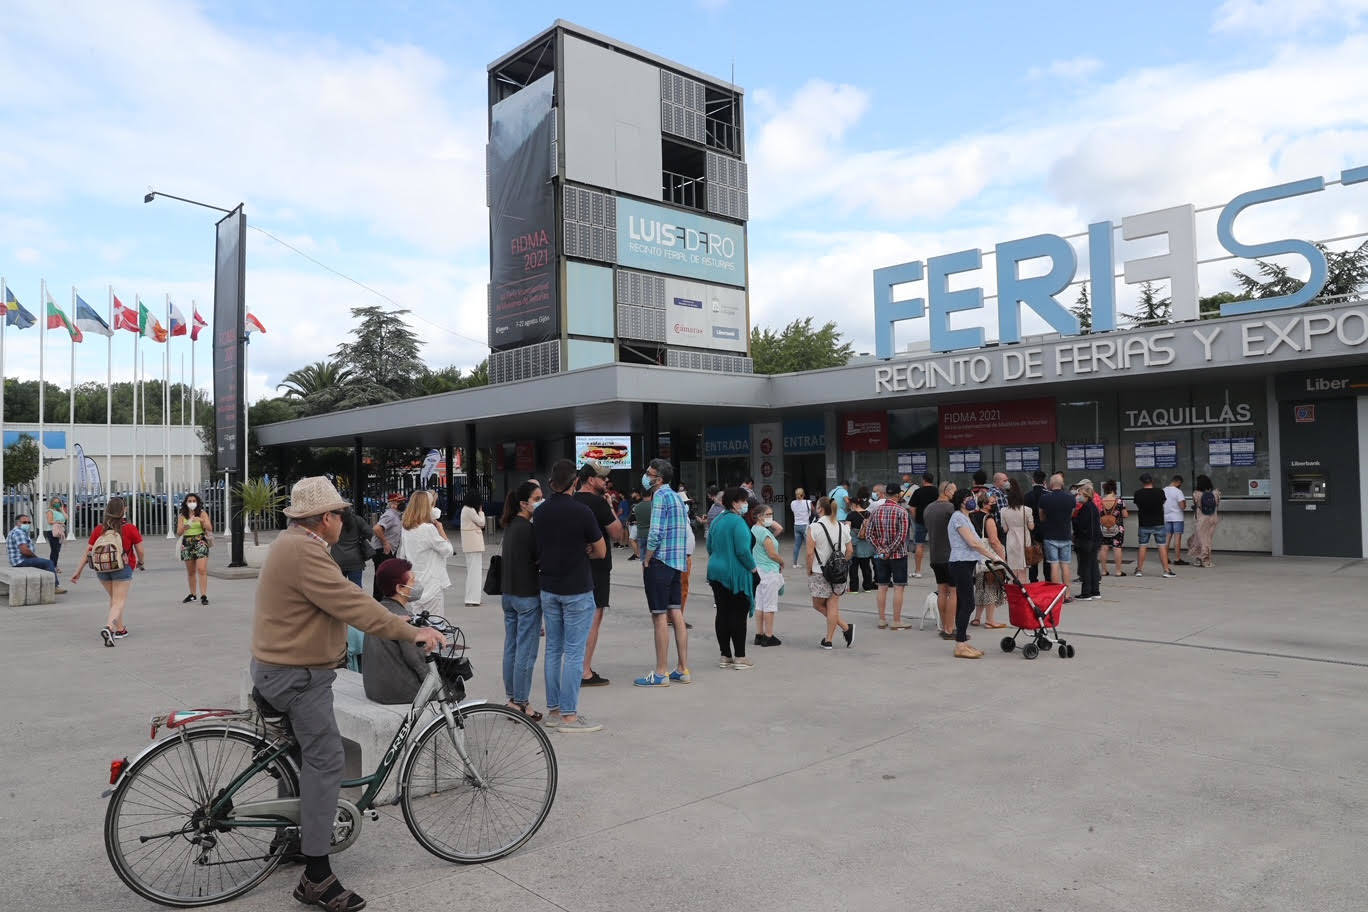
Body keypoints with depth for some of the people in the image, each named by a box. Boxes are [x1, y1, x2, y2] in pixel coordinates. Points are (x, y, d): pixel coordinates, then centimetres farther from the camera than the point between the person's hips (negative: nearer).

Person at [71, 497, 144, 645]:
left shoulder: (98, 530, 2)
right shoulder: (130, 529, -7)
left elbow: (87, 552, 0)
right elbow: (141, 552, -4)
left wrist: (78, 571, 6)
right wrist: (142, 563, 17)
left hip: (102, 570, 4)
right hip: (122, 568, -4)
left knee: (114, 598, 22)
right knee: (119, 601, -2)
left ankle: (120, 629, 30)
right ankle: (108, 627, -26)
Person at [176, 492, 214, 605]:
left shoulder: (202, 513, 1)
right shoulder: (182, 516, 7)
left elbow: (210, 529, -7)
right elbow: (178, 533, 1)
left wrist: (201, 521, -24)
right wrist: (184, 527, -20)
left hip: (201, 542, -3)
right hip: (187, 544, 3)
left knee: (202, 569, -14)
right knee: (190, 571, 11)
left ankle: (204, 595, -16)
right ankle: (193, 594, 22)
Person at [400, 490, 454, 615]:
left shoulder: (406, 529, 5)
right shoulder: (429, 529, -18)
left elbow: (402, 556, 12)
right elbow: (448, 551, -10)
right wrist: (440, 529, -2)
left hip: (413, 584, 7)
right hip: (431, 585, -7)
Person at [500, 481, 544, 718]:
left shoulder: (510, 525, 10)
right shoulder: (528, 528, -17)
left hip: (508, 593, 9)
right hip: (527, 595, -9)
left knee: (511, 648, 13)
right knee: (526, 651, -1)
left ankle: (511, 699, 21)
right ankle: (521, 703, 4)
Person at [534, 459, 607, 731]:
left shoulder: (540, 512, 4)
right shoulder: (581, 512, -14)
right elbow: (601, 551, -6)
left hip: (548, 588, 7)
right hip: (577, 590, -6)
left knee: (553, 649, 13)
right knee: (573, 652, -2)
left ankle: (553, 710, 20)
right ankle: (569, 716, 2)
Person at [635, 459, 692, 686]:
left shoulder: (660, 496, -12)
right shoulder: (676, 496, 16)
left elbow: (655, 533, -20)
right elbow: (685, 529, 19)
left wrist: (646, 561, -11)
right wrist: (684, 557, 17)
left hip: (660, 562, -9)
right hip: (677, 562, 9)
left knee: (660, 617, -4)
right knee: (676, 615, 10)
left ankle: (661, 673, 0)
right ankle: (683, 669, 14)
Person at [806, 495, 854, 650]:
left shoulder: (814, 528, -12)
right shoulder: (843, 527, 5)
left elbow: (810, 553, -15)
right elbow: (850, 550, 8)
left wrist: (809, 570, -3)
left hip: (819, 573, -5)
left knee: (818, 605, 11)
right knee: (833, 606, 9)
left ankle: (846, 628, 1)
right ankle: (828, 640, 11)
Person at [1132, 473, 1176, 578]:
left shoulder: (1138, 494, -7)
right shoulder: (1160, 492, -8)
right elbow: (1163, 503, 8)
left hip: (1144, 524, 1)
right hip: (1158, 523, -1)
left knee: (1142, 547, 9)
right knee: (1162, 547, 3)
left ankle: (1139, 570, 15)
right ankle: (1166, 570, 3)